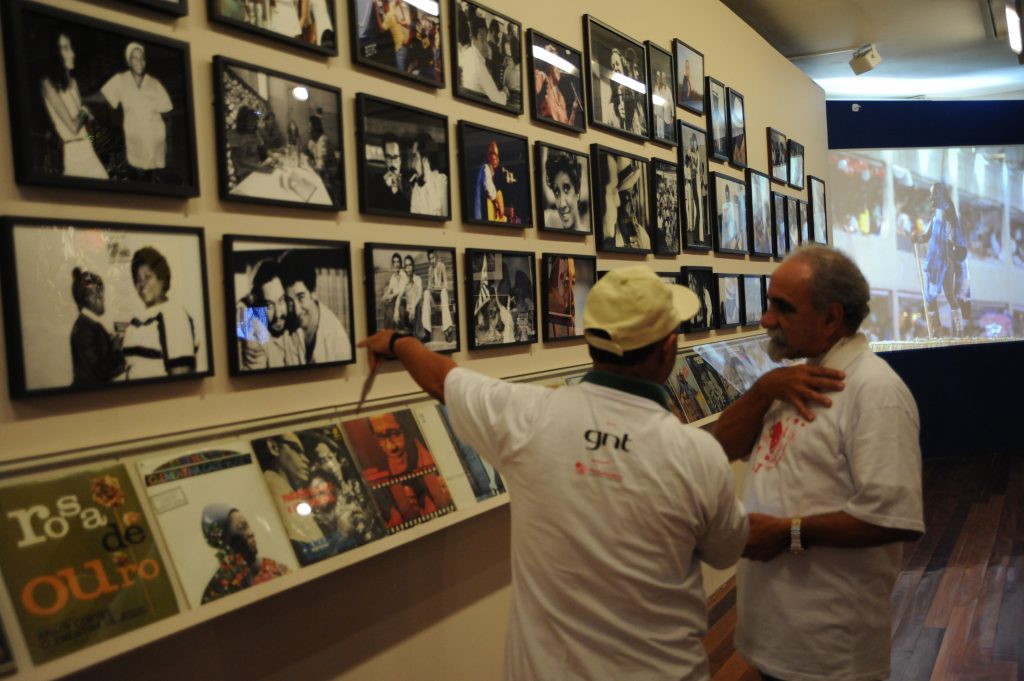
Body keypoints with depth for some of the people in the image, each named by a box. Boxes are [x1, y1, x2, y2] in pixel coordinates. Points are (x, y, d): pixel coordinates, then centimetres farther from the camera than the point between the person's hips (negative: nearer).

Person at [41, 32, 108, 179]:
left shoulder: (72, 82, 12)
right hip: (71, 151, -7)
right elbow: (72, 127, -14)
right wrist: (83, 112, 4)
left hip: (87, 147, 7)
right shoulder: (49, 84, -11)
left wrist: (84, 113, -8)